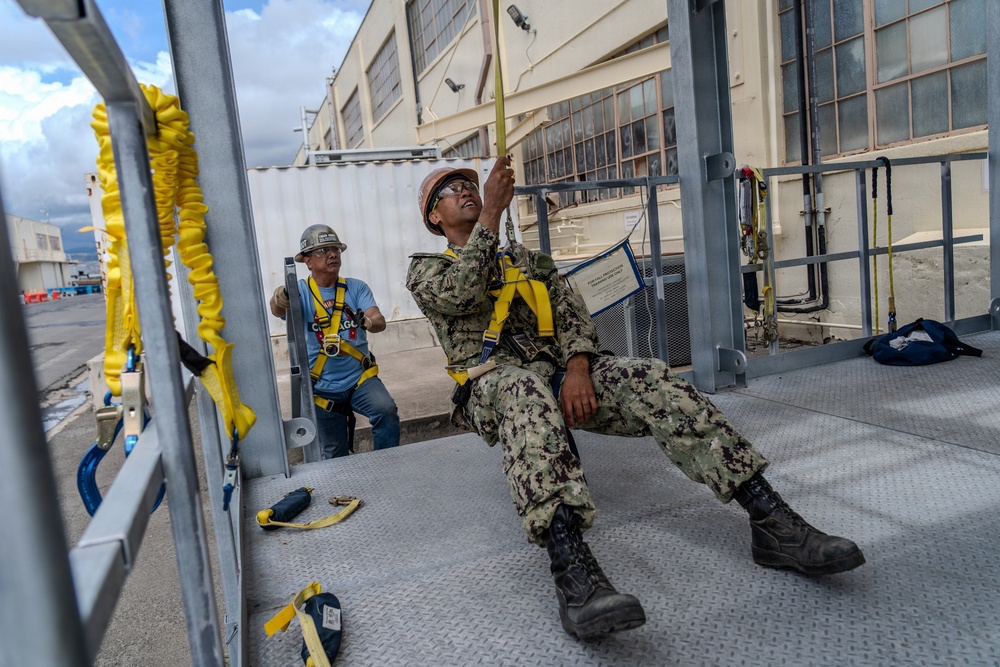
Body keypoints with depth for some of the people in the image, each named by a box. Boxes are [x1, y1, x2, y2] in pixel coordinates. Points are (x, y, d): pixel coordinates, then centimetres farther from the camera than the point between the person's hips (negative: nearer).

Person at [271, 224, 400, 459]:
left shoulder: (356, 288, -1)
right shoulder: (301, 292, -6)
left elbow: (380, 321, -15)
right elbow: (278, 309, -28)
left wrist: (370, 322, -39)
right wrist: (279, 299, -52)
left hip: (359, 378, 1)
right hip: (322, 388, 0)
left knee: (387, 412, -27)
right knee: (335, 456, 10)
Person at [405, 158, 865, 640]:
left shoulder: (527, 260, 27)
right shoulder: (425, 270, 16)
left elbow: (569, 311, 10)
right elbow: (459, 294, -10)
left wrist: (577, 368, -11)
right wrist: (492, 213, -9)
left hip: (558, 370, 4)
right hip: (494, 381, -3)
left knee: (650, 380, -24)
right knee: (526, 393, -41)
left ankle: (775, 526, -28)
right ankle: (573, 571, -58)